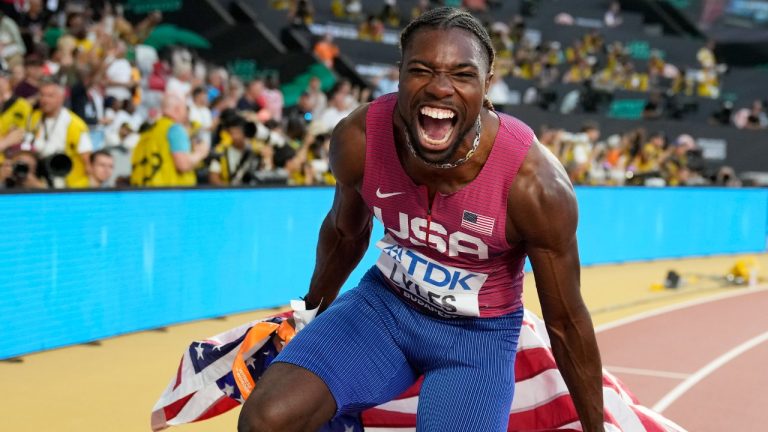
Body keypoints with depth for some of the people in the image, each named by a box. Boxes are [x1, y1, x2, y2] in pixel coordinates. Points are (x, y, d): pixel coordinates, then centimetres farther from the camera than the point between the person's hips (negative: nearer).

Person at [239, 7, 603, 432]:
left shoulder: (534, 183, -27)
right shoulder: (358, 139, -19)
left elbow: (566, 322, -13)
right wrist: (314, 310, 22)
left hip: (479, 332, -2)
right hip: (384, 300, 2)